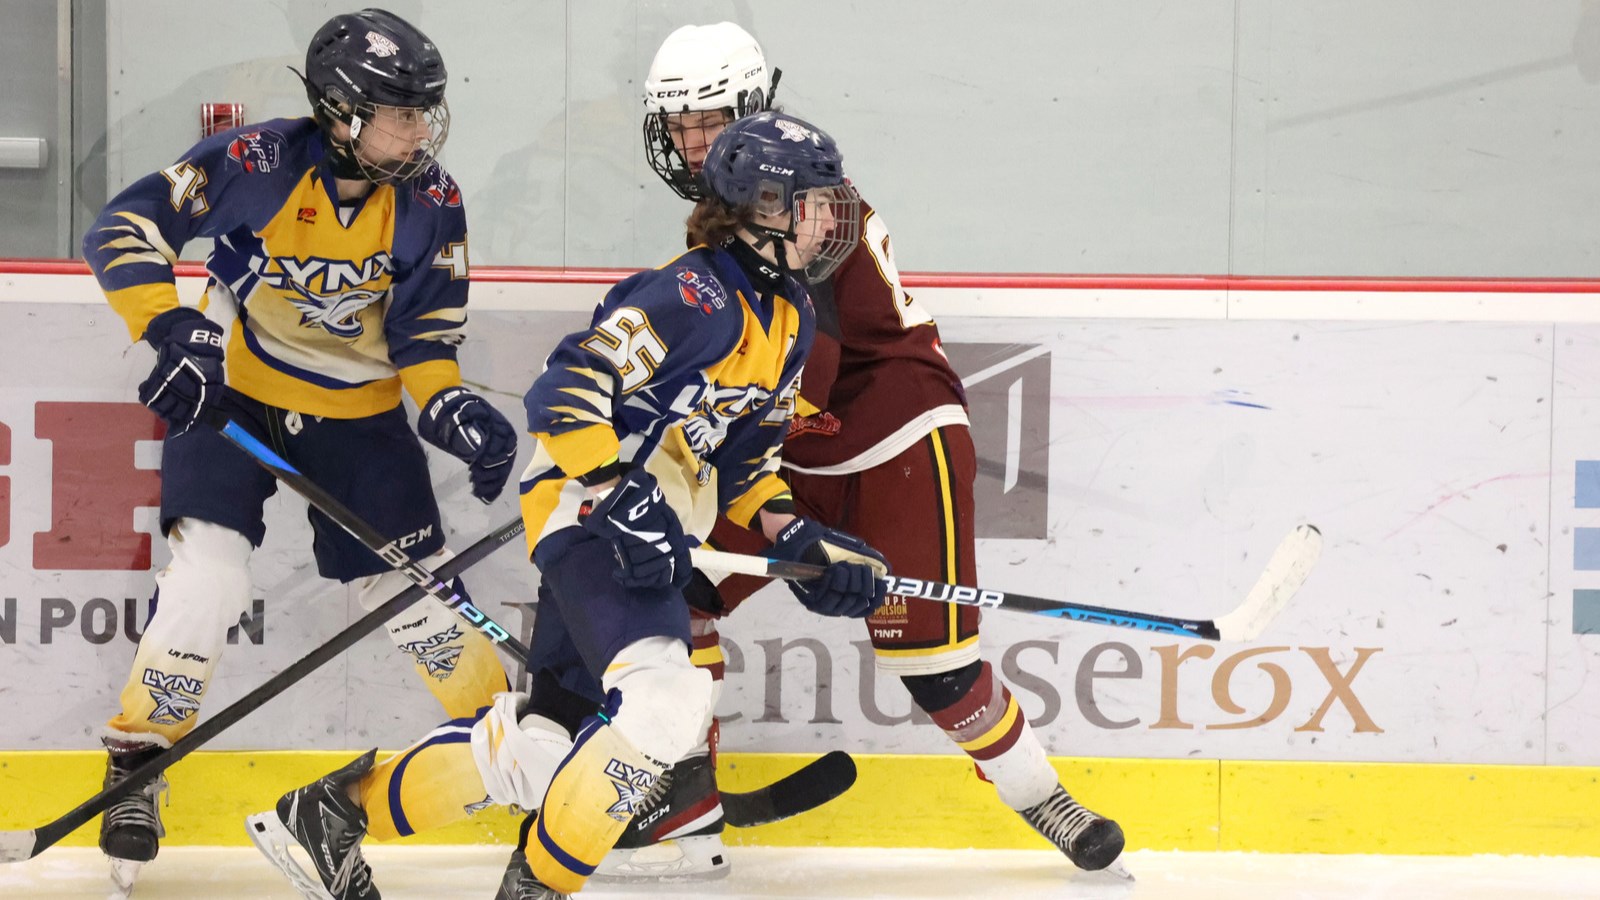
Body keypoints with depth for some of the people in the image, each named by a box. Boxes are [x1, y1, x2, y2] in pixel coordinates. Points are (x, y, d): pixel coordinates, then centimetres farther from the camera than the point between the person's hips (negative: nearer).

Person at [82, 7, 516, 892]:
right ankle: (137, 762, -4)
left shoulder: (430, 202, -11)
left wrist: (451, 406, -24)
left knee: (420, 587, 2)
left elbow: (424, 330, -5)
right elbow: (124, 228, -19)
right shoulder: (259, 164, -22)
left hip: (360, 413, 3)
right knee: (208, 569, -19)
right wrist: (173, 331, -29)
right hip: (232, 393, -3)